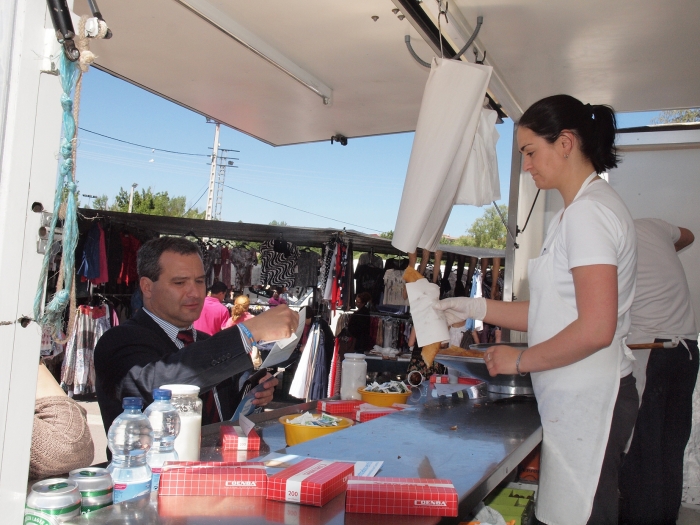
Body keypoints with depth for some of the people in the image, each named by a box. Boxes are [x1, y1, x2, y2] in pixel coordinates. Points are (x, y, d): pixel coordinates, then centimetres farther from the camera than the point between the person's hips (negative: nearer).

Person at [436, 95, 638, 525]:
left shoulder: (588, 212, -15)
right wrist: (475, 309, 11)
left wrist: (520, 360, -11)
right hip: (575, 398, 9)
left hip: (587, 401, -9)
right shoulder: (576, 212, 16)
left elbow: (595, 330, -23)